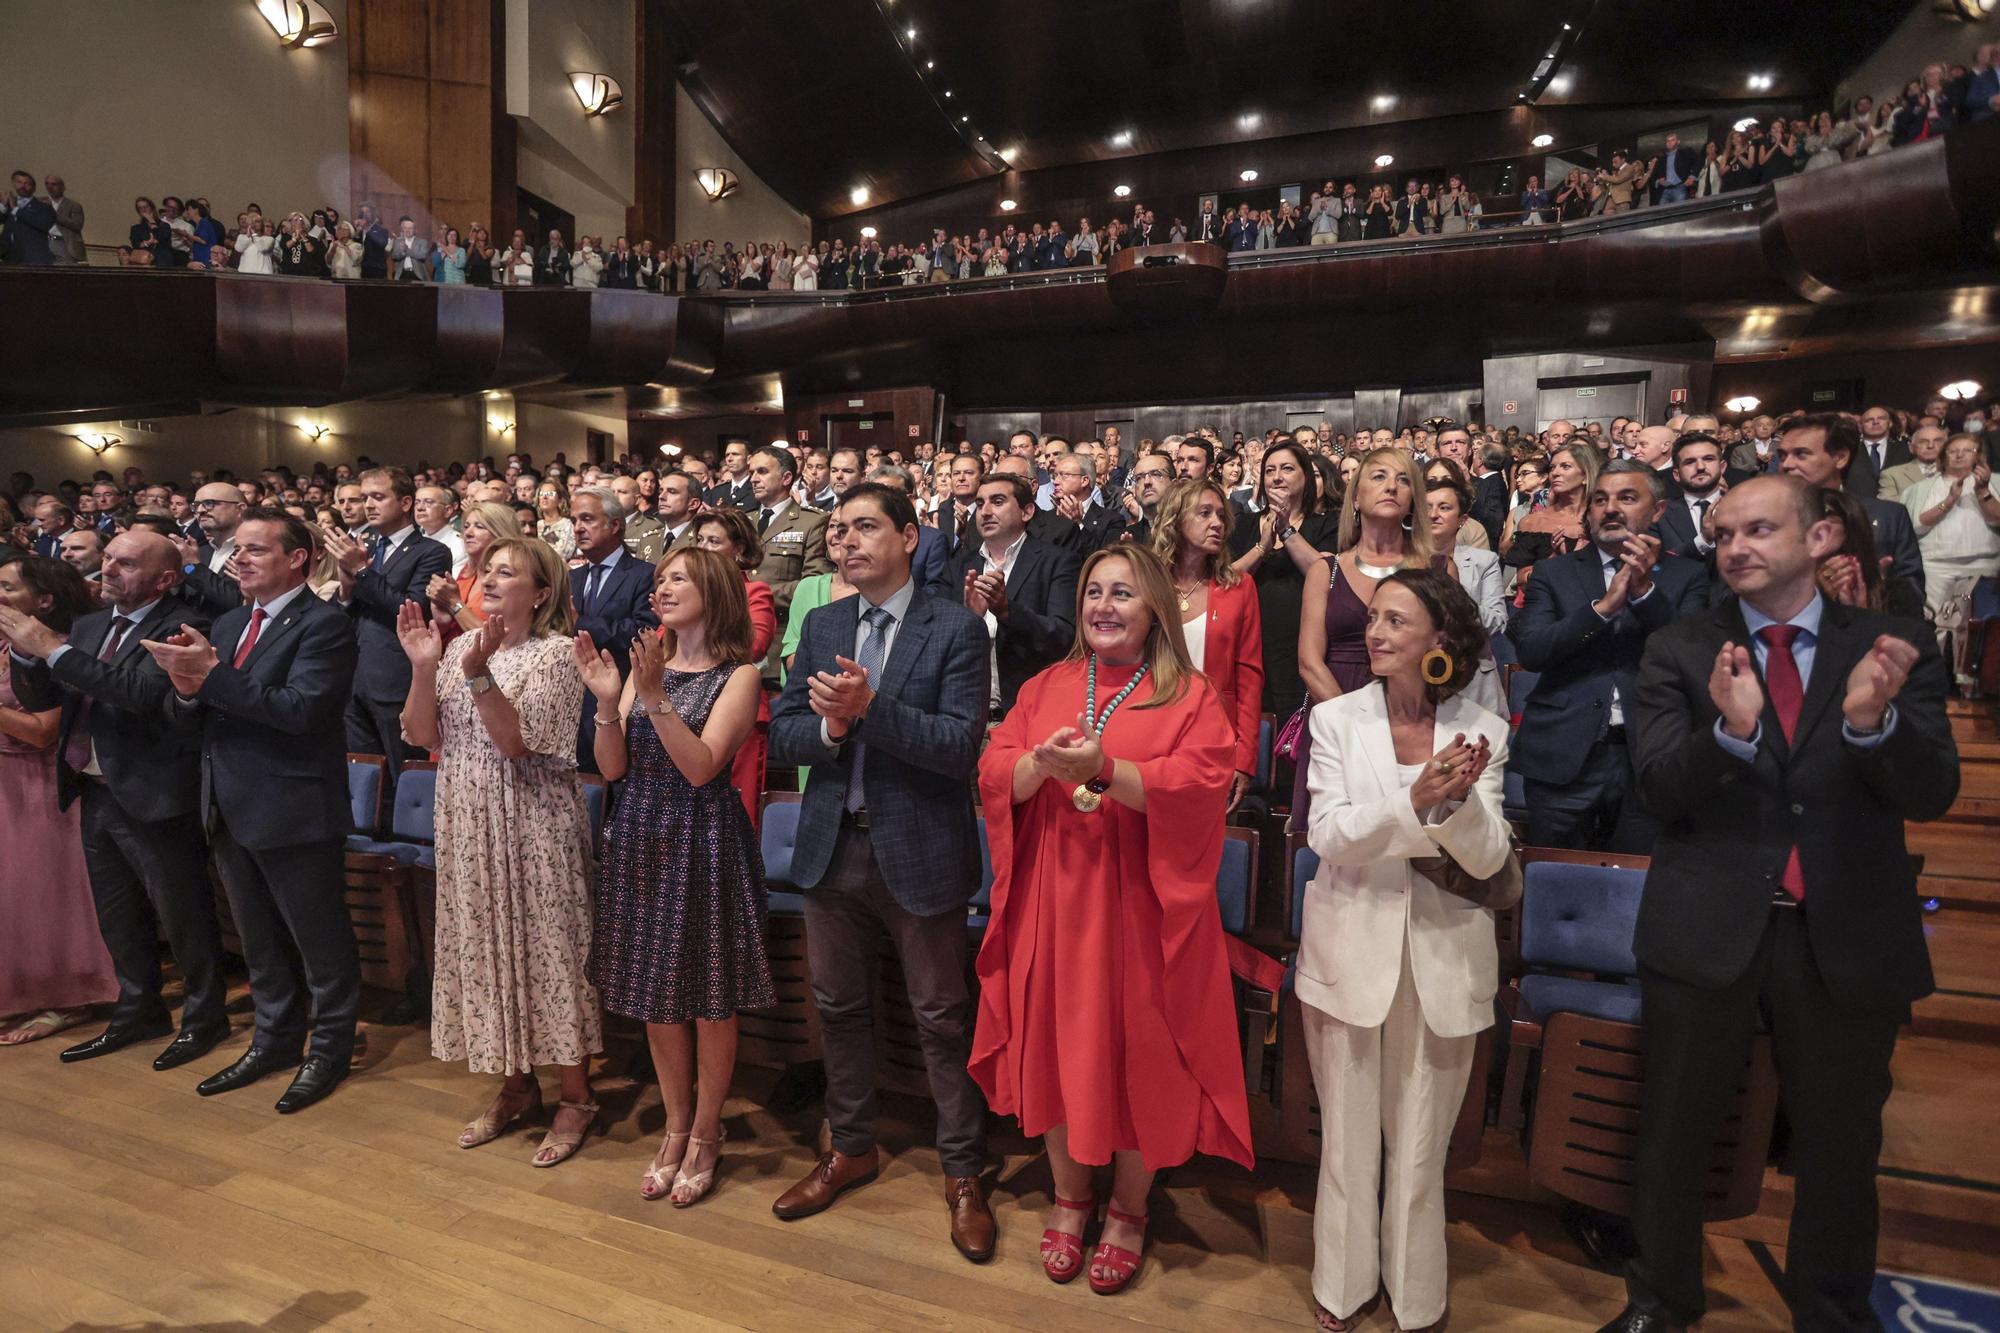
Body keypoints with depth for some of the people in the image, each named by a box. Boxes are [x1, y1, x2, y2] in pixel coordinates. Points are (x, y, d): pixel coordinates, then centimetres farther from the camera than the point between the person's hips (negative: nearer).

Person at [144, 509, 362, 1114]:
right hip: (231, 809, 8)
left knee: (318, 939, 6)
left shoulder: (324, 623, -13)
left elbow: (300, 708, -25)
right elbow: (186, 713, 8)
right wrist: (186, 685, -14)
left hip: (294, 812, -8)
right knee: (259, 940, 21)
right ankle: (275, 1039, 37)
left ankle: (329, 1050, 22)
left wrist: (212, 675, -27)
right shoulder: (228, 624, 12)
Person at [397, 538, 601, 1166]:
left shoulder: (557, 652, -10)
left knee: (547, 948, 1)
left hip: (534, 824, -6)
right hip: (469, 824, 6)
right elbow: (422, 735, 2)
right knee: (488, 948, 13)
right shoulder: (461, 645, 8)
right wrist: (423, 667, -11)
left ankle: (576, 1096, 17)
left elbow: (515, 740, -18)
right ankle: (517, 1085, 30)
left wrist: (477, 672, -27)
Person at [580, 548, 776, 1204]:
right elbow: (613, 768, 3)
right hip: (640, 838, 5)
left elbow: (702, 766, -18)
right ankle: (676, 1127, 31)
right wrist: (608, 702, -12)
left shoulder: (739, 675, -7)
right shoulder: (646, 664, 9)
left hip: (705, 841, -5)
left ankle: (705, 1134, 24)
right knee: (656, 991, 13)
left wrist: (656, 697, -24)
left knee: (710, 996, 5)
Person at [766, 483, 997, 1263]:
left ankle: (962, 1173, 28)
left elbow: (961, 746, -19)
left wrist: (870, 708, -28)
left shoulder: (956, 629, -10)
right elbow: (783, 734, 3)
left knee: (942, 1018, 9)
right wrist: (830, 726, -18)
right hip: (833, 846, 5)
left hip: (920, 851, -5)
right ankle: (852, 1148, 41)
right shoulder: (821, 626, 6)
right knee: (838, 1007, 19)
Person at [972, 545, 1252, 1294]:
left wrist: (1104, 768, -26)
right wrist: (1041, 762, -20)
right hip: (1052, 899, 3)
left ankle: (1129, 1209, 30)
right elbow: (994, 774, 1)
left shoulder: (1191, 696, -2)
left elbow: (1199, 786, -16)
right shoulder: (1046, 686, 9)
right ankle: (1070, 1195, 33)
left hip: (1136, 906, -3)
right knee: (1055, 1043, 11)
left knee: (1134, 1052, 7)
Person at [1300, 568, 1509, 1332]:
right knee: (1349, 1134, 13)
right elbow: (1328, 836, -13)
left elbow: (1487, 858, -6)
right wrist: (1415, 801, -28)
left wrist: (1458, 800, -26)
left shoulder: (1482, 732, -2)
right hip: (1352, 950, 0)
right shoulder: (1336, 719, -4)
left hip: (1442, 959, 1)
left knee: (1421, 1143, 14)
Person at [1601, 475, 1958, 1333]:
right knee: (1672, 1135, 14)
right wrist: (1730, 729, -31)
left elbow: (1931, 794, -8)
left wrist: (1871, 718, -28)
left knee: (1841, 1149, 18)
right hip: (1705, 928, 0)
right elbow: (1661, 791, -11)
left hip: (1849, 934, 1)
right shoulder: (1679, 651, -2)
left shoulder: (1895, 648, 1)